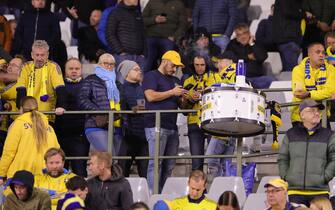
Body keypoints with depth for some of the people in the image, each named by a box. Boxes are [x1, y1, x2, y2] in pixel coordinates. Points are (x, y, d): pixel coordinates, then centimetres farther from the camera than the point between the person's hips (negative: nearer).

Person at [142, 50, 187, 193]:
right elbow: (150, 96, -14)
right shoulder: (152, 76, 1)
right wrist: (172, 92, -10)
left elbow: (180, 103, 26)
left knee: (169, 165, 4)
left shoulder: (175, 81, 23)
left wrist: (184, 99, 3)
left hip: (172, 127, 8)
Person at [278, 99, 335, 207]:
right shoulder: (291, 135, 13)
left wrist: (325, 177, -7)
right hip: (295, 191, 1)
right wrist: (285, 177, 4)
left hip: (319, 191, -1)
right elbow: (282, 159, 17)